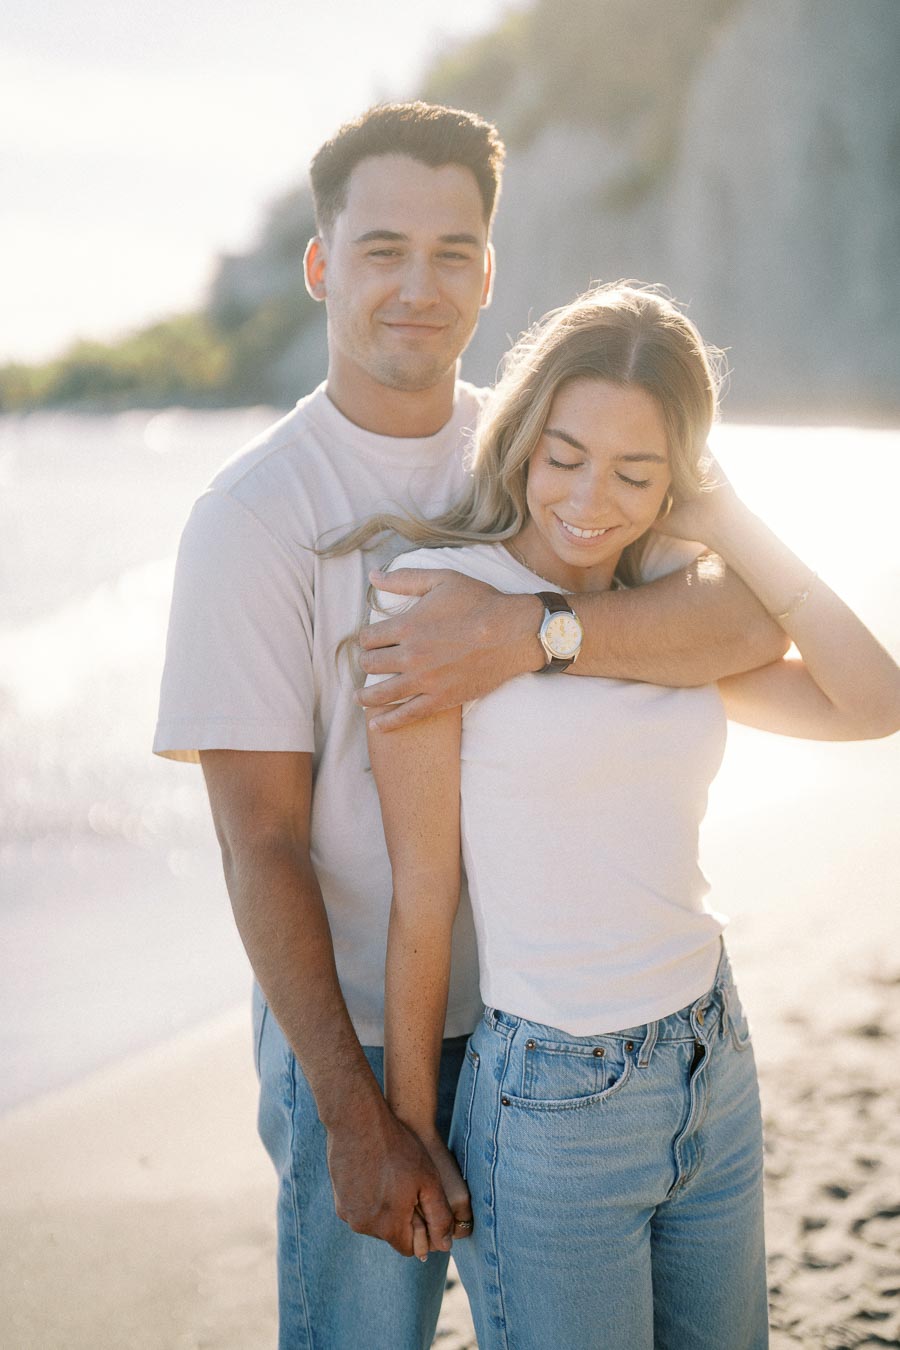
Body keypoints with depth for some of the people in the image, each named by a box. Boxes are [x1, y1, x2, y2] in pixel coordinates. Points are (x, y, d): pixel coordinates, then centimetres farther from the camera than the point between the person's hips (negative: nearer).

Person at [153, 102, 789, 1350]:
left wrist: (535, 630, -31)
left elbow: (752, 623, -16)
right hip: (364, 1033, -4)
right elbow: (261, 841, -14)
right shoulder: (254, 514, -13)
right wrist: (355, 1113, -15)